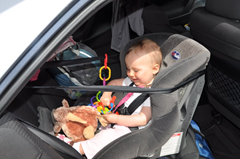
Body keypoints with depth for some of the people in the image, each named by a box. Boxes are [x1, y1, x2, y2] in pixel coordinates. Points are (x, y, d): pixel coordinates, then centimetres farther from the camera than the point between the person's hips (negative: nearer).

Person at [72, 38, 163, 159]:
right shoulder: (132, 81, 6)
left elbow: (143, 119, -25)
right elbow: (114, 83, 21)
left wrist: (116, 119, -23)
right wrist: (106, 94, 0)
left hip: (131, 130, -9)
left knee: (109, 135, -32)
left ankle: (78, 149, -31)